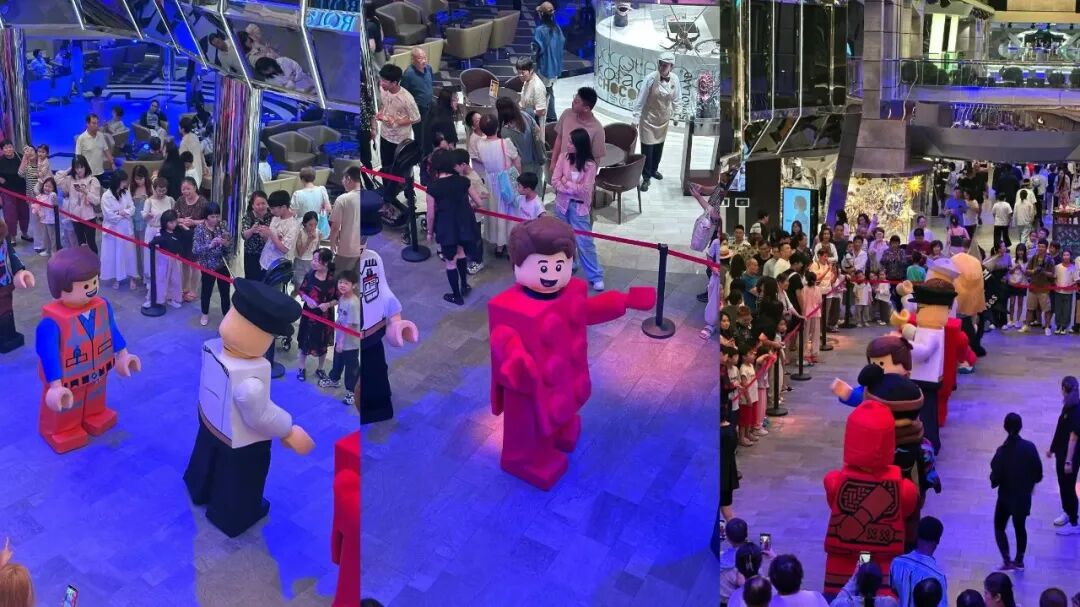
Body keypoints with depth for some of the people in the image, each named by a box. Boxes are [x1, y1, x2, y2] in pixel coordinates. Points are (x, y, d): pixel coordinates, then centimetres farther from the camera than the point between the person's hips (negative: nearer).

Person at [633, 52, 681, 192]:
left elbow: (676, 99, 5)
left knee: (659, 146, 20)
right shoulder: (651, 78, -23)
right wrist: (636, 119, -16)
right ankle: (646, 178, 12)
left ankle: (654, 169, 42)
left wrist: (673, 114, 7)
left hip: (664, 120, 4)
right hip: (649, 119, -4)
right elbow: (641, 100, -17)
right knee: (647, 148, -1)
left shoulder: (674, 79, -11)